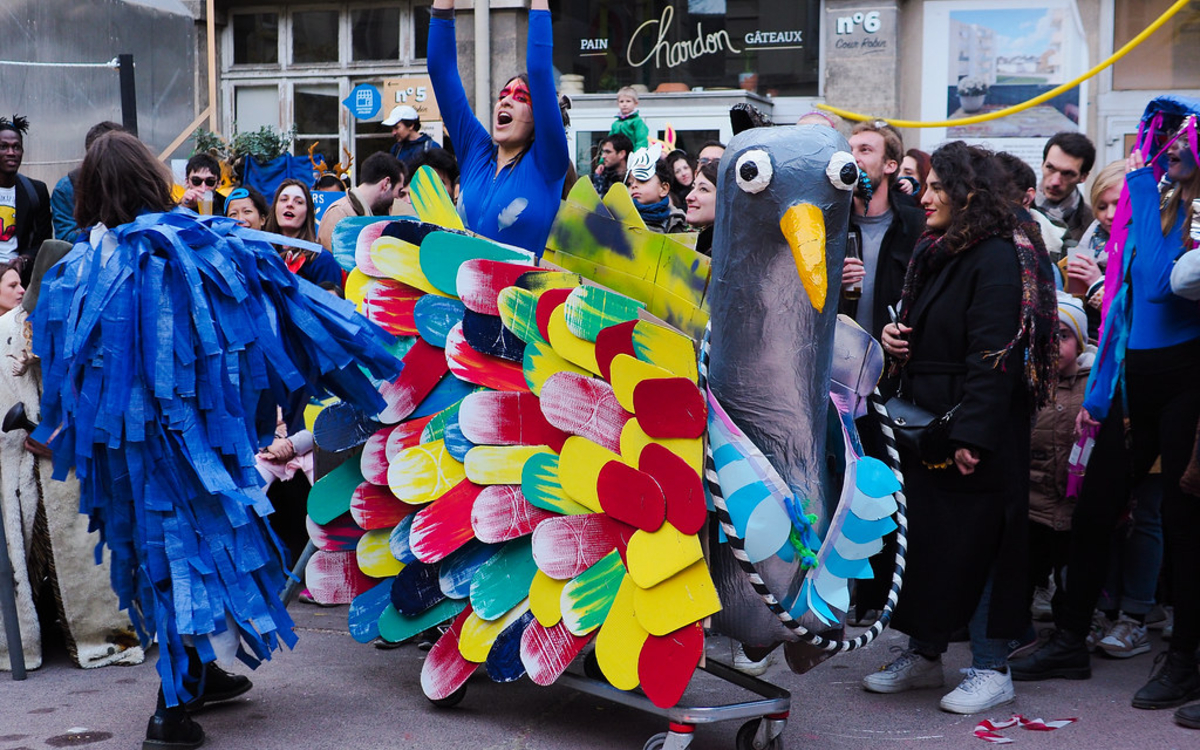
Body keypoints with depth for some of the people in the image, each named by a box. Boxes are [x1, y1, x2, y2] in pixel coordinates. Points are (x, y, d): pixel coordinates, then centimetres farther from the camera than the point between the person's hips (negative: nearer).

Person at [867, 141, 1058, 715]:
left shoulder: (999, 259, -15)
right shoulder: (932, 252, 14)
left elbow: (996, 356, -21)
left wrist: (973, 435, -26)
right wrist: (893, 333, 4)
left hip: (977, 432, -9)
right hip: (925, 425, 9)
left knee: (975, 543, -2)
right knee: (923, 535, 12)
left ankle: (992, 669, 9)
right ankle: (924, 654, 24)